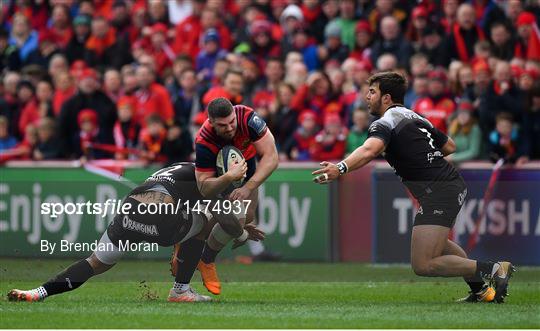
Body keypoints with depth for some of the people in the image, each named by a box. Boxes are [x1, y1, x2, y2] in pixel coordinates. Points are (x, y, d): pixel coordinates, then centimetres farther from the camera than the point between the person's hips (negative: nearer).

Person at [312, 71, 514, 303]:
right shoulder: (415, 117, 19)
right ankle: (480, 290, 34)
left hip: (438, 194, -10)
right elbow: (450, 147, 26)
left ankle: (494, 269, -14)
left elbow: (369, 150, -29)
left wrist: (341, 168, -42)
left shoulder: (385, 123, -7)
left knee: (423, 265, -11)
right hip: (454, 184, 10)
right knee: (438, 244, 34)